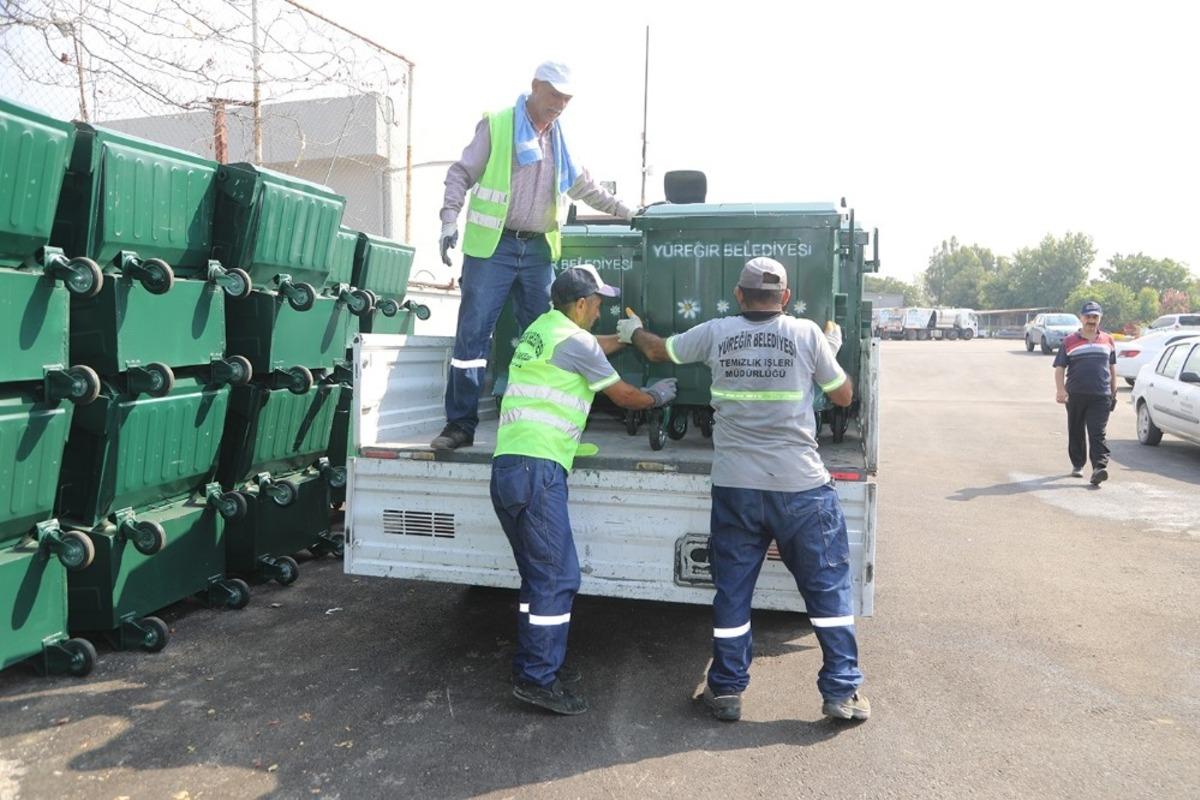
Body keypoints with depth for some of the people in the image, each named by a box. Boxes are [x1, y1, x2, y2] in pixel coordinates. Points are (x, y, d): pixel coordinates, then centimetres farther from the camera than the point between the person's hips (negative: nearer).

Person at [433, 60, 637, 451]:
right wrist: (450, 220, -14)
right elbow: (461, 173, -2)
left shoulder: (559, 137, 16)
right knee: (472, 334, -6)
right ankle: (460, 424, -1)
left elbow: (583, 185, 27)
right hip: (493, 246, -5)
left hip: (538, 249, 5)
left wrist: (626, 212, 26)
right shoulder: (497, 125, 0)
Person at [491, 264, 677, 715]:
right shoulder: (573, 340, -5)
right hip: (536, 467, -10)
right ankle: (538, 679, 0)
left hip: (510, 465, 10)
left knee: (540, 574, 15)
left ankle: (535, 665, 22)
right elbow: (623, 395, 6)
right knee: (557, 577, -5)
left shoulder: (542, 328, 20)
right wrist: (658, 396, 24)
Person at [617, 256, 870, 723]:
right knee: (828, 587, 12)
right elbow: (843, 396, 8)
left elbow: (657, 351, 18)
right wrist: (833, 350, 26)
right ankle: (842, 692, 17)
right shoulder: (807, 334, -2)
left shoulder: (716, 333, 2)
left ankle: (726, 692, 22)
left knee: (732, 589, 12)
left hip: (735, 486, 2)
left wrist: (633, 331, 39)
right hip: (802, 486, -1)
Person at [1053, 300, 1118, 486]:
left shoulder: (1108, 341, 12)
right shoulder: (1069, 342, 5)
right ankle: (1077, 464, 25)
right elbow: (1059, 368, 2)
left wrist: (1113, 392, 18)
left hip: (1100, 396, 0)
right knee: (1076, 433, 11)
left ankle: (1099, 467, -19)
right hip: (1075, 395, 0)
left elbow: (1112, 368, 20)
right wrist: (1061, 390, -11)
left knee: (1098, 434, -10)